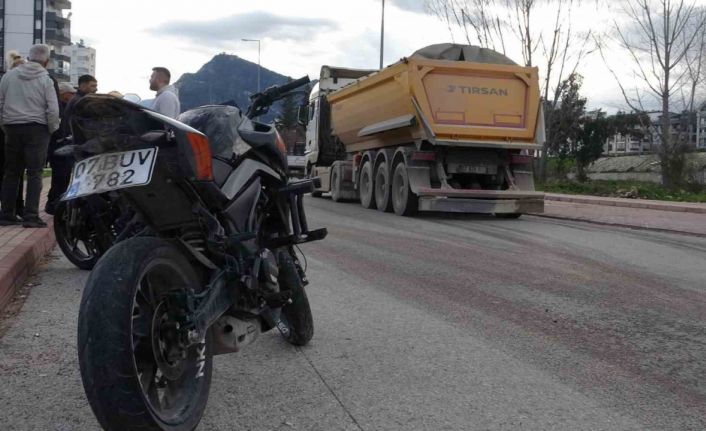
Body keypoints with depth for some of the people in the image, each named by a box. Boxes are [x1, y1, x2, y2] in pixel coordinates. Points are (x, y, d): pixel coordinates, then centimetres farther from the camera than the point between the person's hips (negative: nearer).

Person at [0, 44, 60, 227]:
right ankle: (31, 215, -7)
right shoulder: (45, 79, -6)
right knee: (34, 173, -2)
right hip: (36, 129, -4)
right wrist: (52, 129, 4)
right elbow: (53, 109, -11)